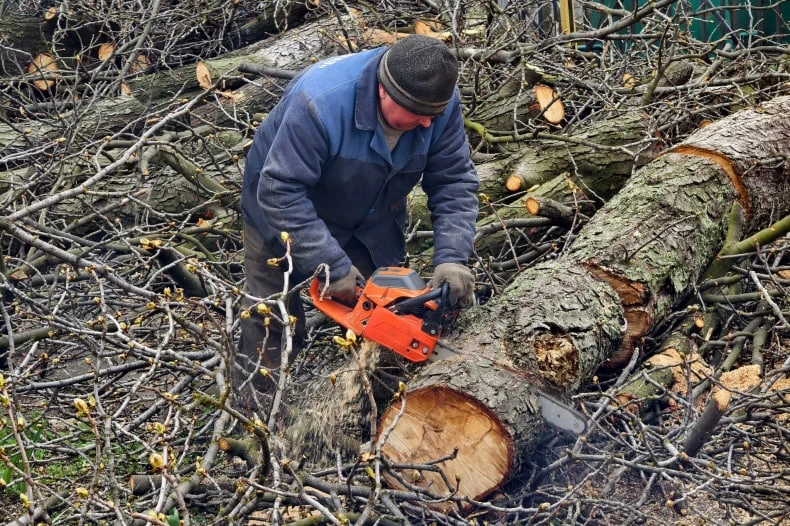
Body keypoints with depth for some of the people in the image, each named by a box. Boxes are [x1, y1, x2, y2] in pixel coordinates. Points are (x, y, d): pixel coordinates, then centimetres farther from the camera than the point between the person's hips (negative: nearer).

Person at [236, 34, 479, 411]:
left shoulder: (439, 100, -24)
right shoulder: (321, 101, -40)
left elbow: (454, 182, -19)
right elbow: (281, 193, -39)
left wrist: (451, 258, -32)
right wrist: (333, 268, -39)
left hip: (370, 224, 5)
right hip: (283, 214, -4)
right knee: (274, 324, 1)